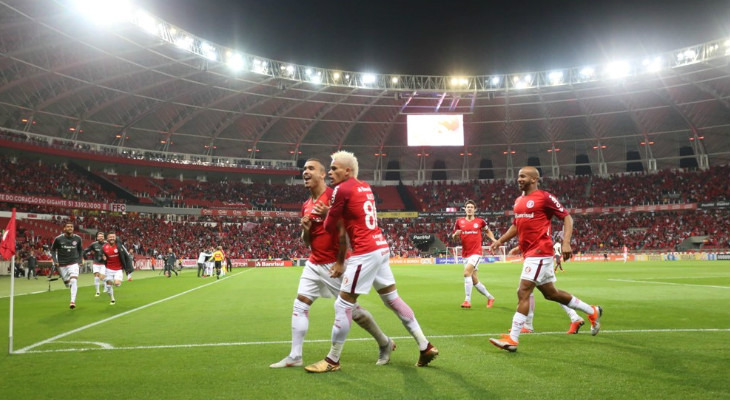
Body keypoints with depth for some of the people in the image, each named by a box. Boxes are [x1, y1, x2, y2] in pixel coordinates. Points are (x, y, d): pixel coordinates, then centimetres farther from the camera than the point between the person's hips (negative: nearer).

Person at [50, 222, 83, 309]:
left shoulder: (77, 238, -3)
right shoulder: (58, 239, -8)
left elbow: (80, 249, 15)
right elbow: (53, 250, 5)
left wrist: (79, 260, 9)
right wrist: (55, 261, -5)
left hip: (73, 263, 0)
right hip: (62, 264, 0)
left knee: (74, 281, -19)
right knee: (67, 284, 7)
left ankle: (73, 301, -17)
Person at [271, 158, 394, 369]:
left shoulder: (333, 196, -14)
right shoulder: (306, 206, 12)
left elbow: (344, 230, -17)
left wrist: (340, 262, -18)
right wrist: (305, 230, -3)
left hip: (334, 264, -8)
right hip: (314, 263, 8)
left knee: (351, 308, 0)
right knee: (299, 305, 1)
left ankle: (385, 343, 19)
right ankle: (294, 357, 7)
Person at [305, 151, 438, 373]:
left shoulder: (341, 190, -10)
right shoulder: (365, 187, 14)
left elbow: (330, 227, -5)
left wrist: (326, 213, 16)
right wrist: (330, 212, 10)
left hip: (365, 253, -9)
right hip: (380, 247, 9)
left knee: (343, 305, 0)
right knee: (393, 299, 16)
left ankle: (332, 360, 9)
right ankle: (426, 347, 20)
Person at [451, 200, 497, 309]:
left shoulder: (480, 221, 0)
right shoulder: (459, 221, 4)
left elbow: (488, 231, 17)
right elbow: (453, 236, 9)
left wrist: (493, 239, 0)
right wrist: (456, 234, -13)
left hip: (476, 252, -4)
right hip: (465, 254, 4)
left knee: (467, 272, -25)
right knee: (474, 280, 10)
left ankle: (468, 300, -21)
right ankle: (490, 297, 29)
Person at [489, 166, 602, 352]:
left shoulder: (545, 197, -8)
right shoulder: (518, 201, 15)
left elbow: (567, 217, -7)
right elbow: (516, 225, 26)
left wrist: (566, 242, -18)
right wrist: (500, 240, 14)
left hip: (540, 252, -9)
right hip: (529, 253, 9)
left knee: (523, 292, -12)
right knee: (551, 293, 17)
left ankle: (512, 339, -7)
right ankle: (592, 311, 35)